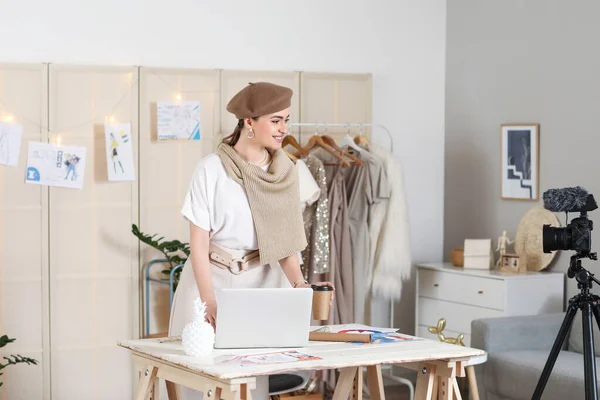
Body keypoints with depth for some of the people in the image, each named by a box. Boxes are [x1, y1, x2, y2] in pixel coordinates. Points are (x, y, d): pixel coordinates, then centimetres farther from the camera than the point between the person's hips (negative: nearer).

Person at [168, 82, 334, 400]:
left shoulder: (286, 172, 1)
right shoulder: (212, 169, -12)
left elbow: (285, 239, 2)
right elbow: (198, 241, -12)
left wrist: (298, 283, -15)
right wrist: (209, 302, -20)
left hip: (262, 283, 3)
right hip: (213, 279, -3)